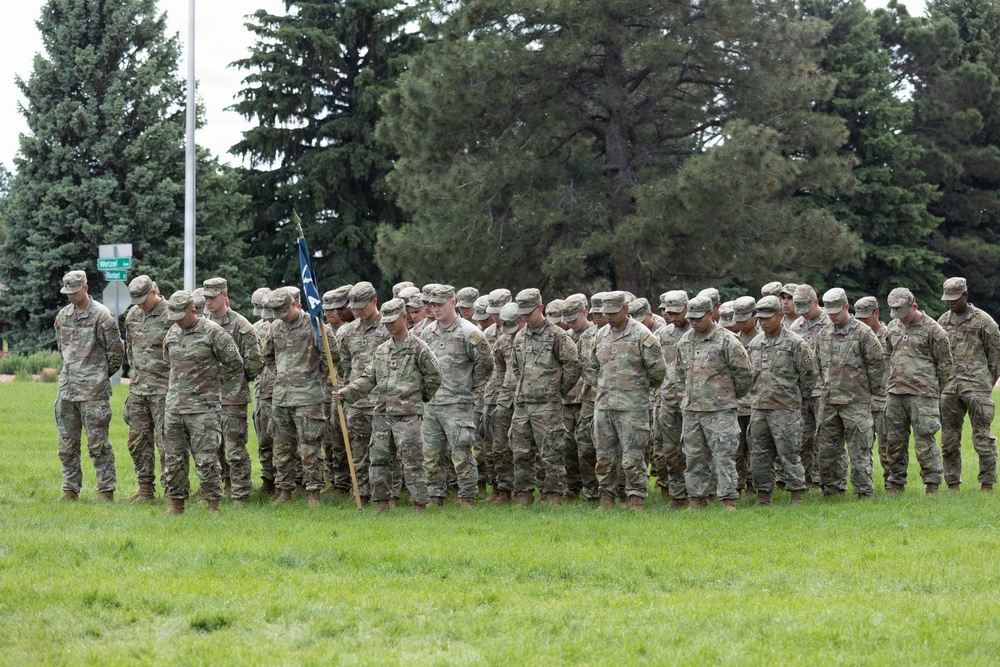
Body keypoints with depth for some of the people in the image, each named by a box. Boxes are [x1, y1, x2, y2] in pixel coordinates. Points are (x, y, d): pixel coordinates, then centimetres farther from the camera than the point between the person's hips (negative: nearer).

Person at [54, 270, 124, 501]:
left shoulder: (101, 316, -9)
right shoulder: (63, 316, 10)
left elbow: (116, 352, -4)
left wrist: (101, 375, 6)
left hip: (93, 390, -6)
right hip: (66, 387, 6)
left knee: (97, 443, -5)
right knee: (67, 443, 9)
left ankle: (106, 491, 0)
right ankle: (70, 489, 17)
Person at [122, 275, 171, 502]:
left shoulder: (170, 315, -11)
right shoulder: (133, 315, 10)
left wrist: (172, 379, -8)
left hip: (163, 389, -7)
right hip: (137, 387, 7)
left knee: (165, 440, -5)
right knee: (137, 439, 8)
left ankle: (170, 488, 0)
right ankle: (145, 487, 17)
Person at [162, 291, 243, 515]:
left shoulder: (213, 332, -8)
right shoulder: (172, 333, 10)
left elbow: (235, 364, -3)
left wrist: (214, 381, 3)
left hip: (203, 406, -6)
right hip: (174, 406, 6)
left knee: (206, 459, -6)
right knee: (174, 458, 7)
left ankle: (213, 505, 0)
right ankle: (176, 503, 16)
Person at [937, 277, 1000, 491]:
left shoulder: (982, 321, -1)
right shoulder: (943, 321, 14)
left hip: (976, 387, -5)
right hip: (948, 388, 5)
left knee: (982, 435, -5)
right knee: (948, 436, 5)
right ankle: (953, 483, 12)